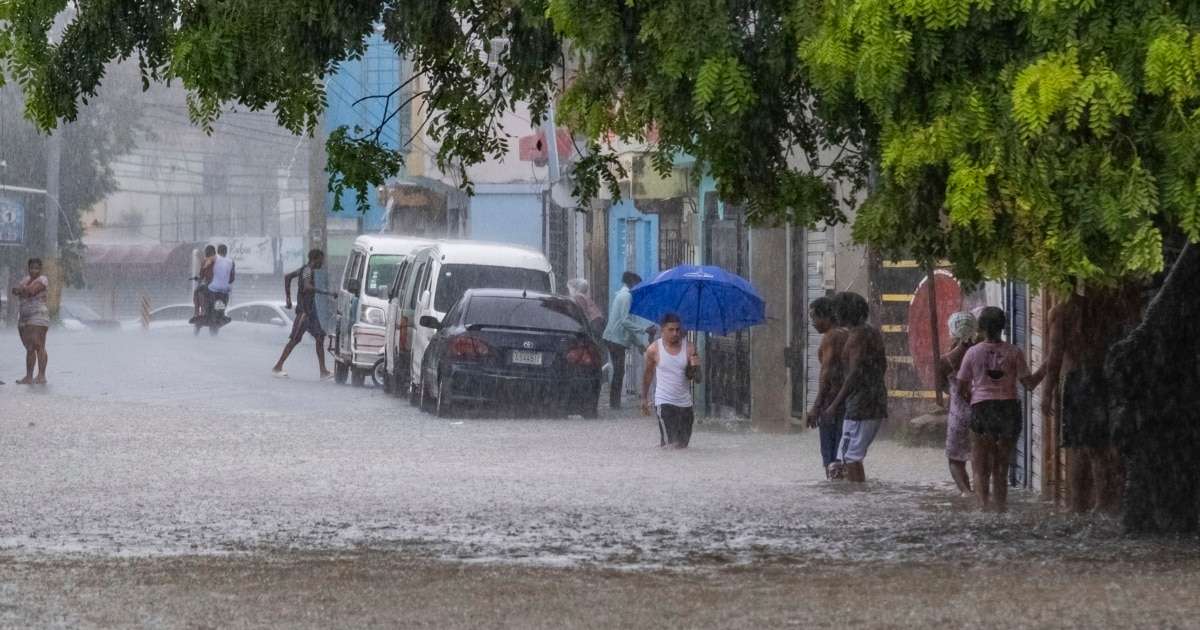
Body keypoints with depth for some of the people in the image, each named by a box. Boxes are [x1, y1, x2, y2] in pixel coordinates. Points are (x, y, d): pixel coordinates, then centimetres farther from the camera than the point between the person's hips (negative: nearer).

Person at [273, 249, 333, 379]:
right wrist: (325, 292, -28)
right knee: (295, 339, -7)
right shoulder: (307, 270, -15)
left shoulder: (306, 270, 14)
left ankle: (323, 372, 5)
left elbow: (287, 277, 23)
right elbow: (307, 287, -32)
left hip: (311, 310, 10)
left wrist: (288, 298, 23)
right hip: (304, 310, -10)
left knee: (320, 338, 6)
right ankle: (277, 367, -1)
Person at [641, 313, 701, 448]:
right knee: (670, 444, -19)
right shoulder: (654, 350, -6)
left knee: (683, 444, 11)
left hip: (685, 403, 3)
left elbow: (697, 380, -3)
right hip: (664, 402, -3)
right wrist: (644, 398, 16)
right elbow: (648, 374, 11)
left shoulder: (689, 348, -4)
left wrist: (695, 367, -25)